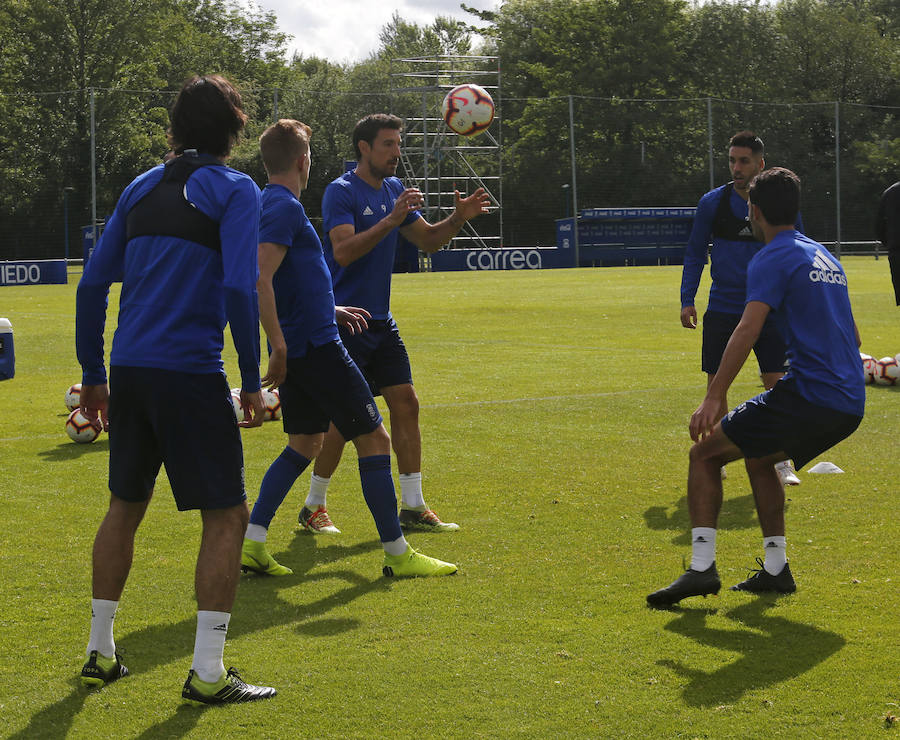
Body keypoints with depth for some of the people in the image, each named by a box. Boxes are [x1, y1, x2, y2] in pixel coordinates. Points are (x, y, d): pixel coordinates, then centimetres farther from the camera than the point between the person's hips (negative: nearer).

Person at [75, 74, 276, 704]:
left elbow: (93, 283, 13)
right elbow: (238, 288, -13)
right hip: (191, 372, -6)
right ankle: (208, 673, -3)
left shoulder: (143, 187, 14)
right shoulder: (234, 190, -3)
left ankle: (100, 652, 26)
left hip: (130, 370, 6)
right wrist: (252, 381, -7)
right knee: (226, 516, 1)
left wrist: (93, 375, 19)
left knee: (126, 504, 20)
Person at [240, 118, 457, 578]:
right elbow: (260, 280, -25)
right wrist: (279, 347, -27)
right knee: (374, 440, -3)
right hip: (316, 347, -10)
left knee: (305, 444, 18)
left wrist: (329, 311, 29)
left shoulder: (271, 204, 15)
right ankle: (397, 554, 2)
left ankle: (251, 541, 11)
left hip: (298, 348, 10)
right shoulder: (285, 208, -15)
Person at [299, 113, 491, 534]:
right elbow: (343, 250, -25)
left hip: (381, 323, 8)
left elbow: (428, 240, 17)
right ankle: (313, 507, 9)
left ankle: (413, 508, 8)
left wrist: (458, 218, -1)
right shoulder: (341, 192, -12)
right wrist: (391, 220, -32)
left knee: (406, 404, 2)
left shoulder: (395, 190, 11)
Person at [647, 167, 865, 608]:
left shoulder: (773, 258, -5)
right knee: (758, 457, 29)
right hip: (850, 407, 8)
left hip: (807, 393, -8)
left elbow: (748, 329, -19)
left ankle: (701, 567, -11)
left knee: (705, 454, 1)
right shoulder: (823, 256, 22)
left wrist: (714, 398, -24)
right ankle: (775, 570, 22)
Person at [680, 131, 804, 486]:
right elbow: (695, 253, 7)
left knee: (777, 385, -4)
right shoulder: (713, 202, -1)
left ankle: (781, 462, 8)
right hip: (722, 310, 0)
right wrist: (687, 300, -1)